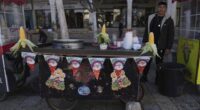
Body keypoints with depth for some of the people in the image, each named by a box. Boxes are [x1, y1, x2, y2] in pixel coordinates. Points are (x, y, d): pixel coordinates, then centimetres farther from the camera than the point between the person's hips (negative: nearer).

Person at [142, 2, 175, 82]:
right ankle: (144, 76, 25)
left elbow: (171, 35, -3)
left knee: (159, 63, 9)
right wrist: (144, 42, 7)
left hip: (160, 46, -2)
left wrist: (168, 48, -8)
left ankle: (158, 79, 23)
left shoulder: (169, 20, -2)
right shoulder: (151, 18, 6)